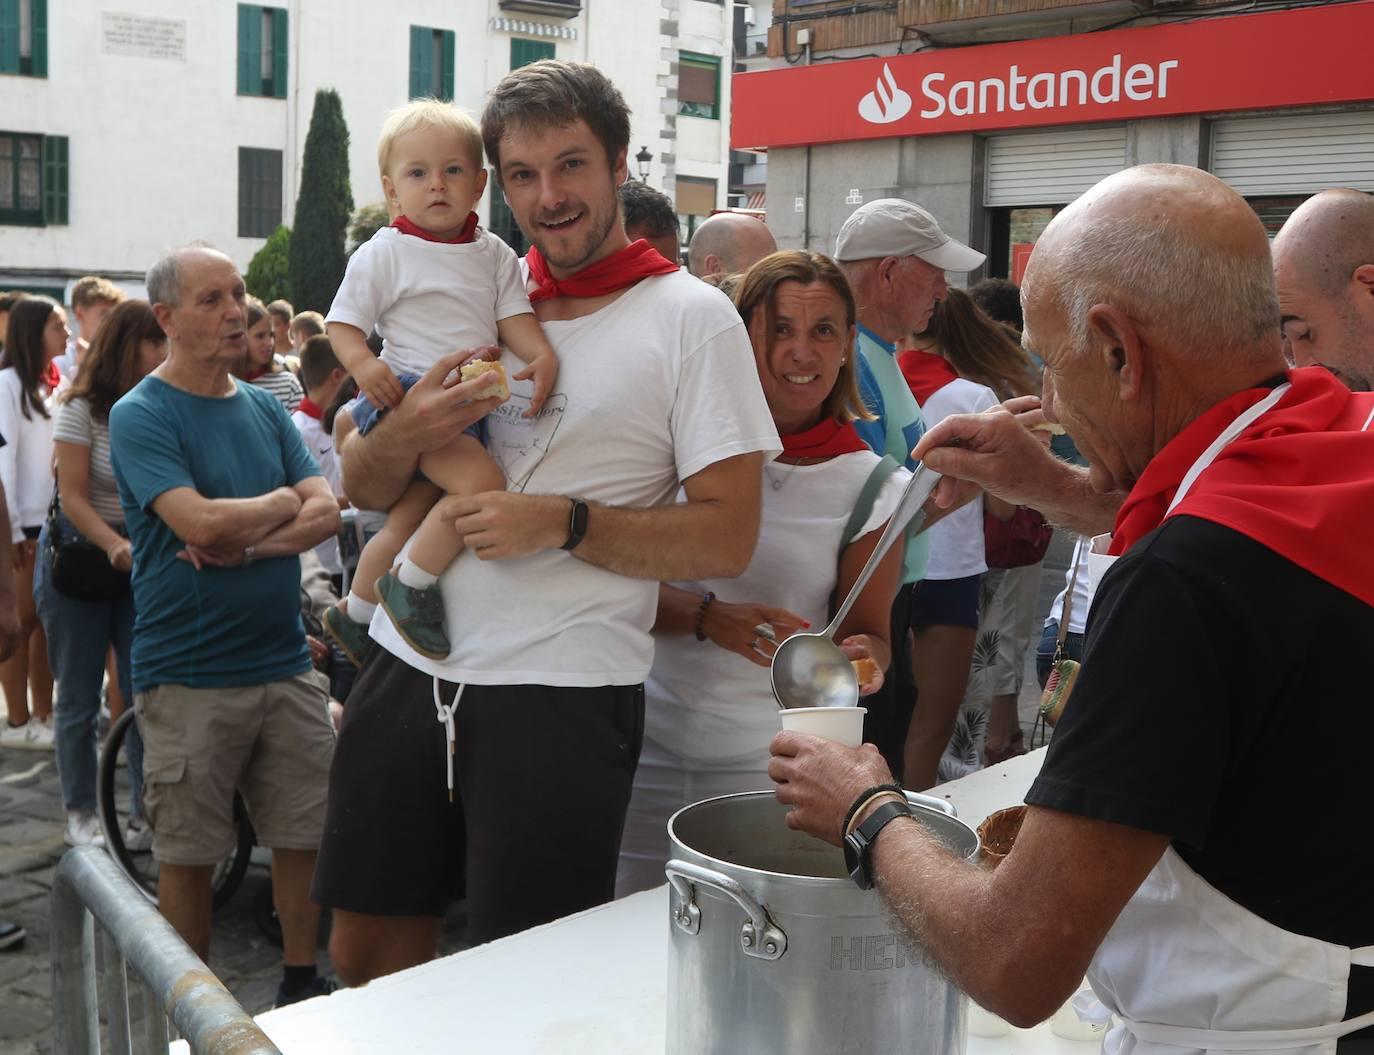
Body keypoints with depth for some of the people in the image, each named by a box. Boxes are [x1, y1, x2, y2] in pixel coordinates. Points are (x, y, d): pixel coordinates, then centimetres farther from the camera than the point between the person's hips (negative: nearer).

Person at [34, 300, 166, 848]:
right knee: (79, 697, 5)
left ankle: (148, 811, 11)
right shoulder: (82, 409, -13)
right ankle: (80, 814, 18)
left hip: (140, 559, 3)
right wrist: (118, 547, -32)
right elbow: (74, 498, -15)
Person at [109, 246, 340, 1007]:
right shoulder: (140, 416, -8)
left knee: (304, 834, 10)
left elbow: (326, 513, 0)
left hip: (285, 664, 5)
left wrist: (245, 545, -15)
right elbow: (201, 524, -21)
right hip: (189, 678, -5)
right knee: (189, 855, 7)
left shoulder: (266, 409, 10)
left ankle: (301, 984, 26)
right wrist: (282, 502, -4)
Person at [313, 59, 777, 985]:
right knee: (365, 954, 16)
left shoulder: (691, 318, -4)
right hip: (409, 666, 5)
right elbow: (364, 487, 11)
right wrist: (404, 434, -10)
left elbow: (727, 537, -9)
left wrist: (565, 524, -19)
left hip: (560, 695, -5)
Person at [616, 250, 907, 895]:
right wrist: (711, 617, -20)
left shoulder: (875, 488, 0)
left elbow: (868, 631, 6)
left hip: (770, 765, 0)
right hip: (649, 745, 0)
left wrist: (863, 659, -17)